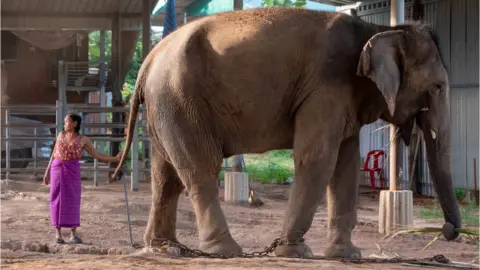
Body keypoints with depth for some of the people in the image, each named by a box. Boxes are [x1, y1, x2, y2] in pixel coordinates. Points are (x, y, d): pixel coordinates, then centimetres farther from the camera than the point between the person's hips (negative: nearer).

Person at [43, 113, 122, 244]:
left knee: (72, 201, -3)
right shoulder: (61, 135, 8)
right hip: (57, 169, 1)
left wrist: (115, 159, -7)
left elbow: (97, 156, 3)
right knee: (57, 201, 0)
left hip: (72, 171, -1)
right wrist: (47, 172, 11)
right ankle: (58, 234, 6)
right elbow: (54, 154, 13)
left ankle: (73, 234, 7)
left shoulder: (83, 139, 2)